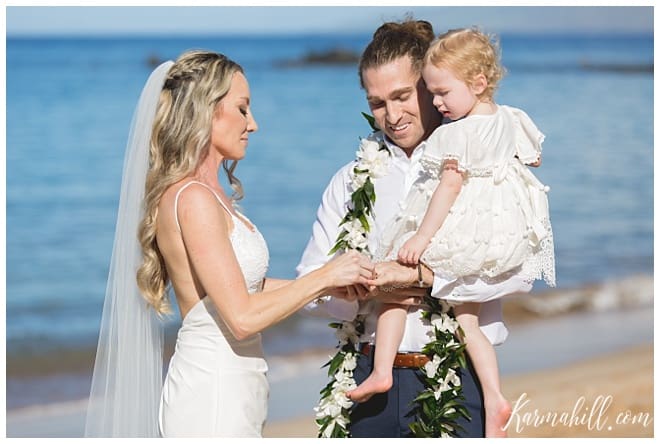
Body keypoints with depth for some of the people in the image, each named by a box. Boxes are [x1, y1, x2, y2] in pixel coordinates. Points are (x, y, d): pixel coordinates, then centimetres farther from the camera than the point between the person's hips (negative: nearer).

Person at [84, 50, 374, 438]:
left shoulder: (210, 195, 11)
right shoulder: (194, 199, -17)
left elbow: (249, 287, 14)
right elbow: (243, 316, -21)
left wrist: (343, 283, 11)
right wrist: (325, 277, -11)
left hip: (232, 388, 9)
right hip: (214, 395, -9)